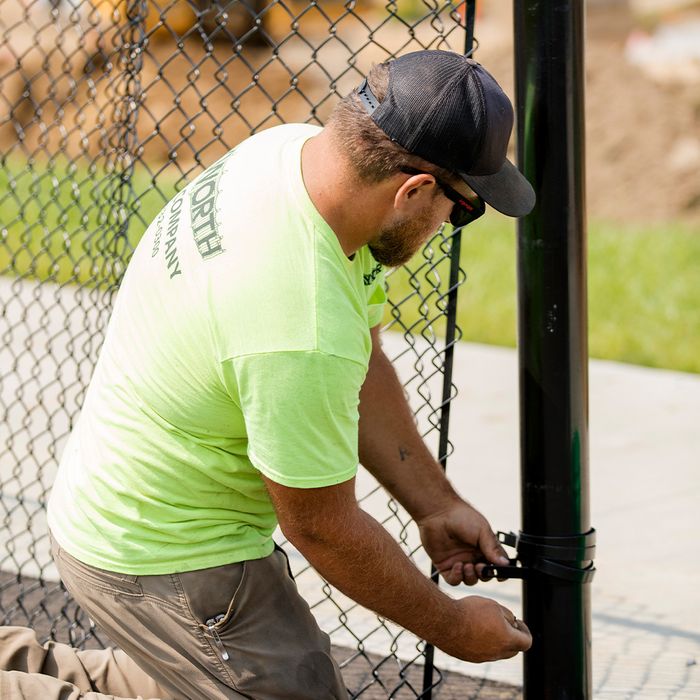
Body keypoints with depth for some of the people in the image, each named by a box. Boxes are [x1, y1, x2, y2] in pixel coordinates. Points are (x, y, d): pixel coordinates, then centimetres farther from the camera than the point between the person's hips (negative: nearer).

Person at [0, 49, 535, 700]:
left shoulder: (299, 144, -8)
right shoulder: (304, 334, -35)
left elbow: (361, 368, 4)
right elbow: (321, 526, -20)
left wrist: (436, 505, 6)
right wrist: (452, 628, -7)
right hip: (164, 563, -10)